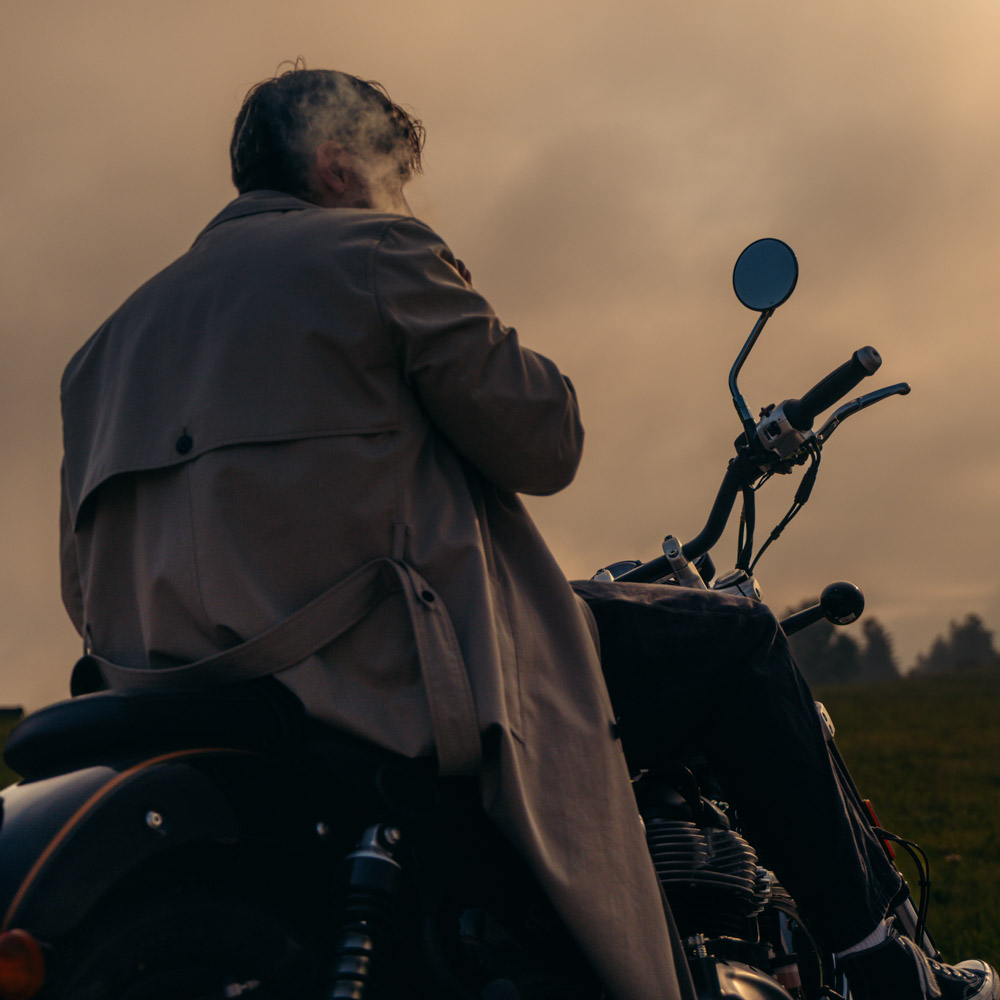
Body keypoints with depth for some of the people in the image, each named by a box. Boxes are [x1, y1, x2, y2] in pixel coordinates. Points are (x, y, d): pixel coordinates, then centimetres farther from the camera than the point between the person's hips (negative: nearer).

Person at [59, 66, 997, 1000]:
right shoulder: (375, 253, -1)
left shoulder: (111, 338, 21)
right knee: (734, 642, 7)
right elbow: (543, 444, -2)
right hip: (396, 671, -8)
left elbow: (89, 587, 18)